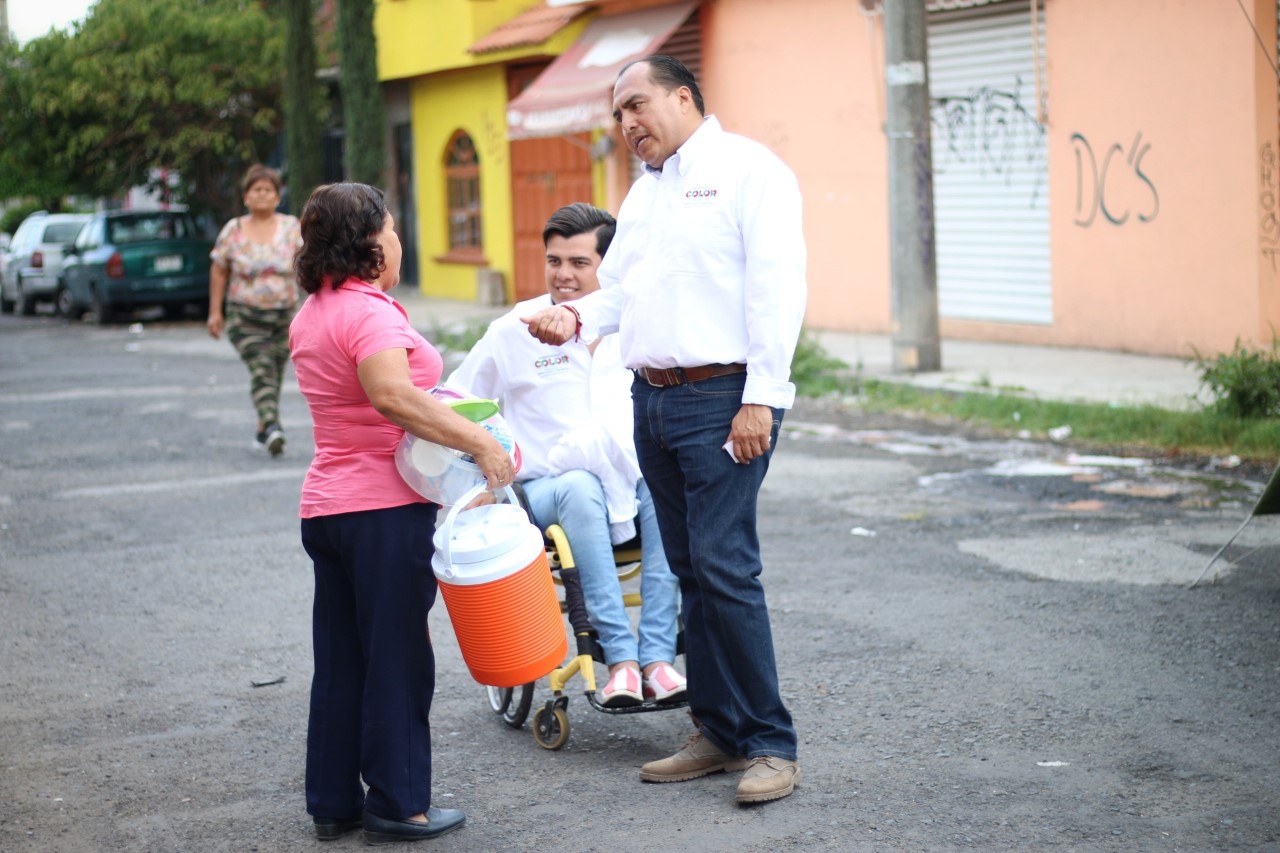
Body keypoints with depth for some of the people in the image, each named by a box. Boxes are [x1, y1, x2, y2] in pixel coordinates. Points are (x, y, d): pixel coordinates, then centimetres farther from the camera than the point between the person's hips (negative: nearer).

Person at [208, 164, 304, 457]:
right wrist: (215, 311, 5)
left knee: (275, 374, 8)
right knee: (261, 369, -19)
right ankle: (272, 427, -33)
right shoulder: (233, 231, 1)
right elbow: (218, 270, 8)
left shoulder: (291, 227, 2)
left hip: (284, 316, 2)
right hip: (245, 317, -2)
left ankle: (263, 432, 24)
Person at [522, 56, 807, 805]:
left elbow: (776, 287, -13)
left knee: (725, 567, -12)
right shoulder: (644, 191, 21)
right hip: (653, 400, 8)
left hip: (721, 399, -8)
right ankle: (720, 733, 18)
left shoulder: (747, 169, -5)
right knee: (692, 573, 10)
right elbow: (619, 288, 23)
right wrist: (576, 317, 0)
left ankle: (771, 745, -4)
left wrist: (760, 399, -19)